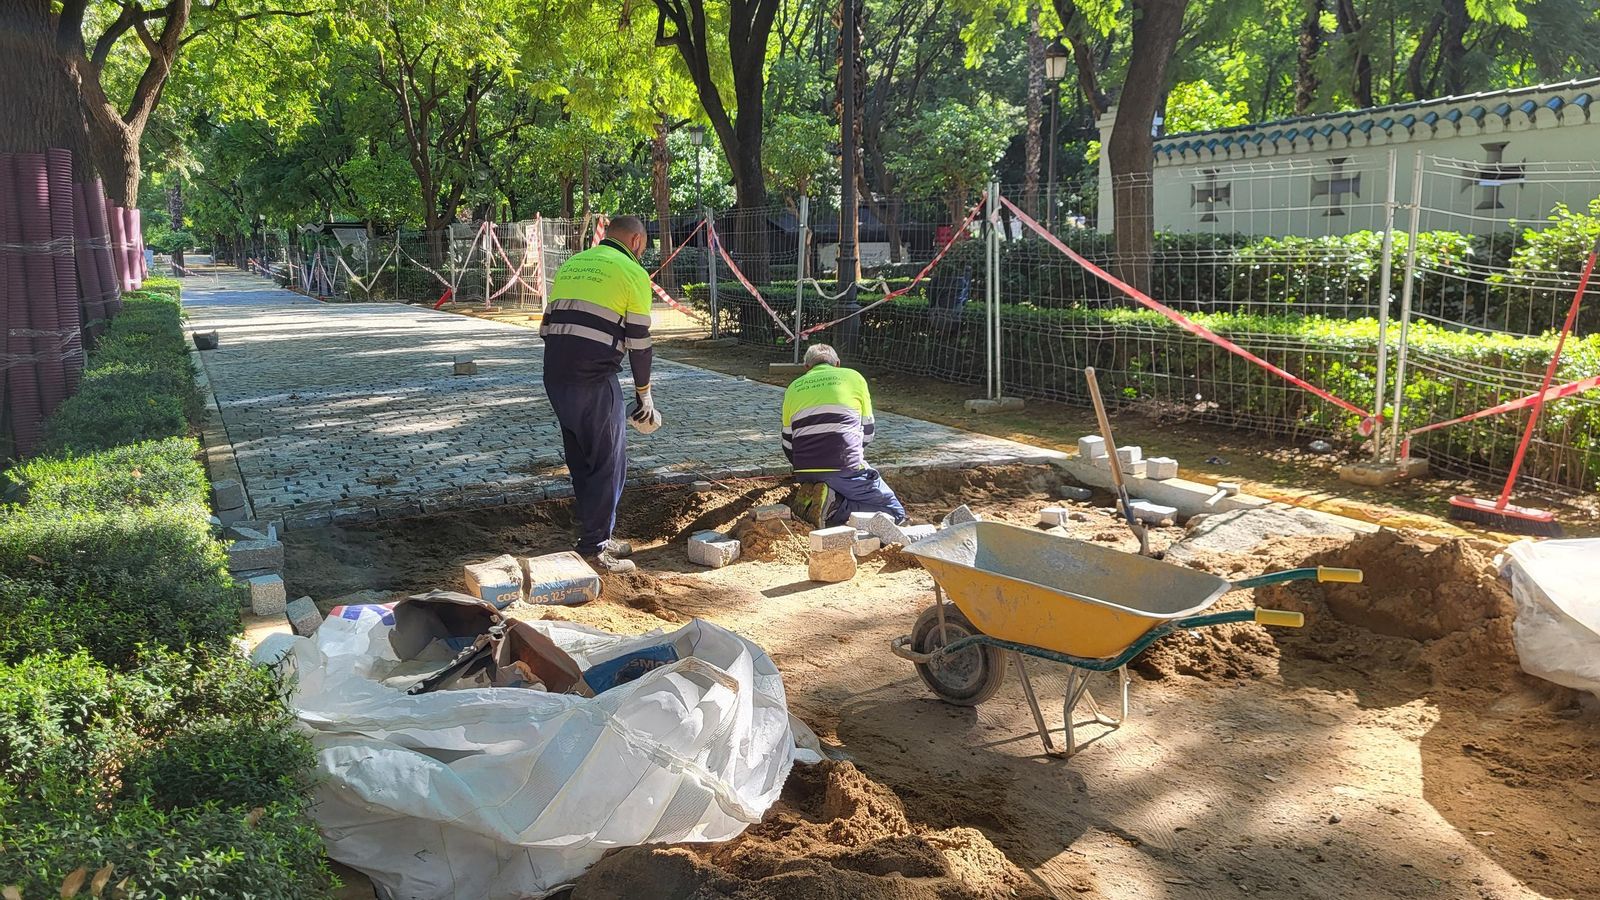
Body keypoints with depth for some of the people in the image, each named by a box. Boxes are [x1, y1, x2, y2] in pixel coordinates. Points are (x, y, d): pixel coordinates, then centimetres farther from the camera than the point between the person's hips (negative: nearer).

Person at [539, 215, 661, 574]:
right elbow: (639, 342, -3)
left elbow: (548, 325, 19)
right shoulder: (632, 273, -1)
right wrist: (644, 395, 6)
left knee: (582, 461, 18)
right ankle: (593, 550, 5)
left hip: (554, 377, 7)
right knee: (609, 464, 3)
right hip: (595, 381, -7)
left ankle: (597, 537, 28)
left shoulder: (571, 265, 20)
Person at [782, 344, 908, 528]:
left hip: (805, 473, 5)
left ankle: (810, 496, -3)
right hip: (846, 467, -5)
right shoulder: (853, 377, 13)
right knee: (896, 513, 4)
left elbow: (788, 446, 20)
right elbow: (867, 431, 17)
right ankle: (832, 507, -15)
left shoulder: (794, 388, 19)